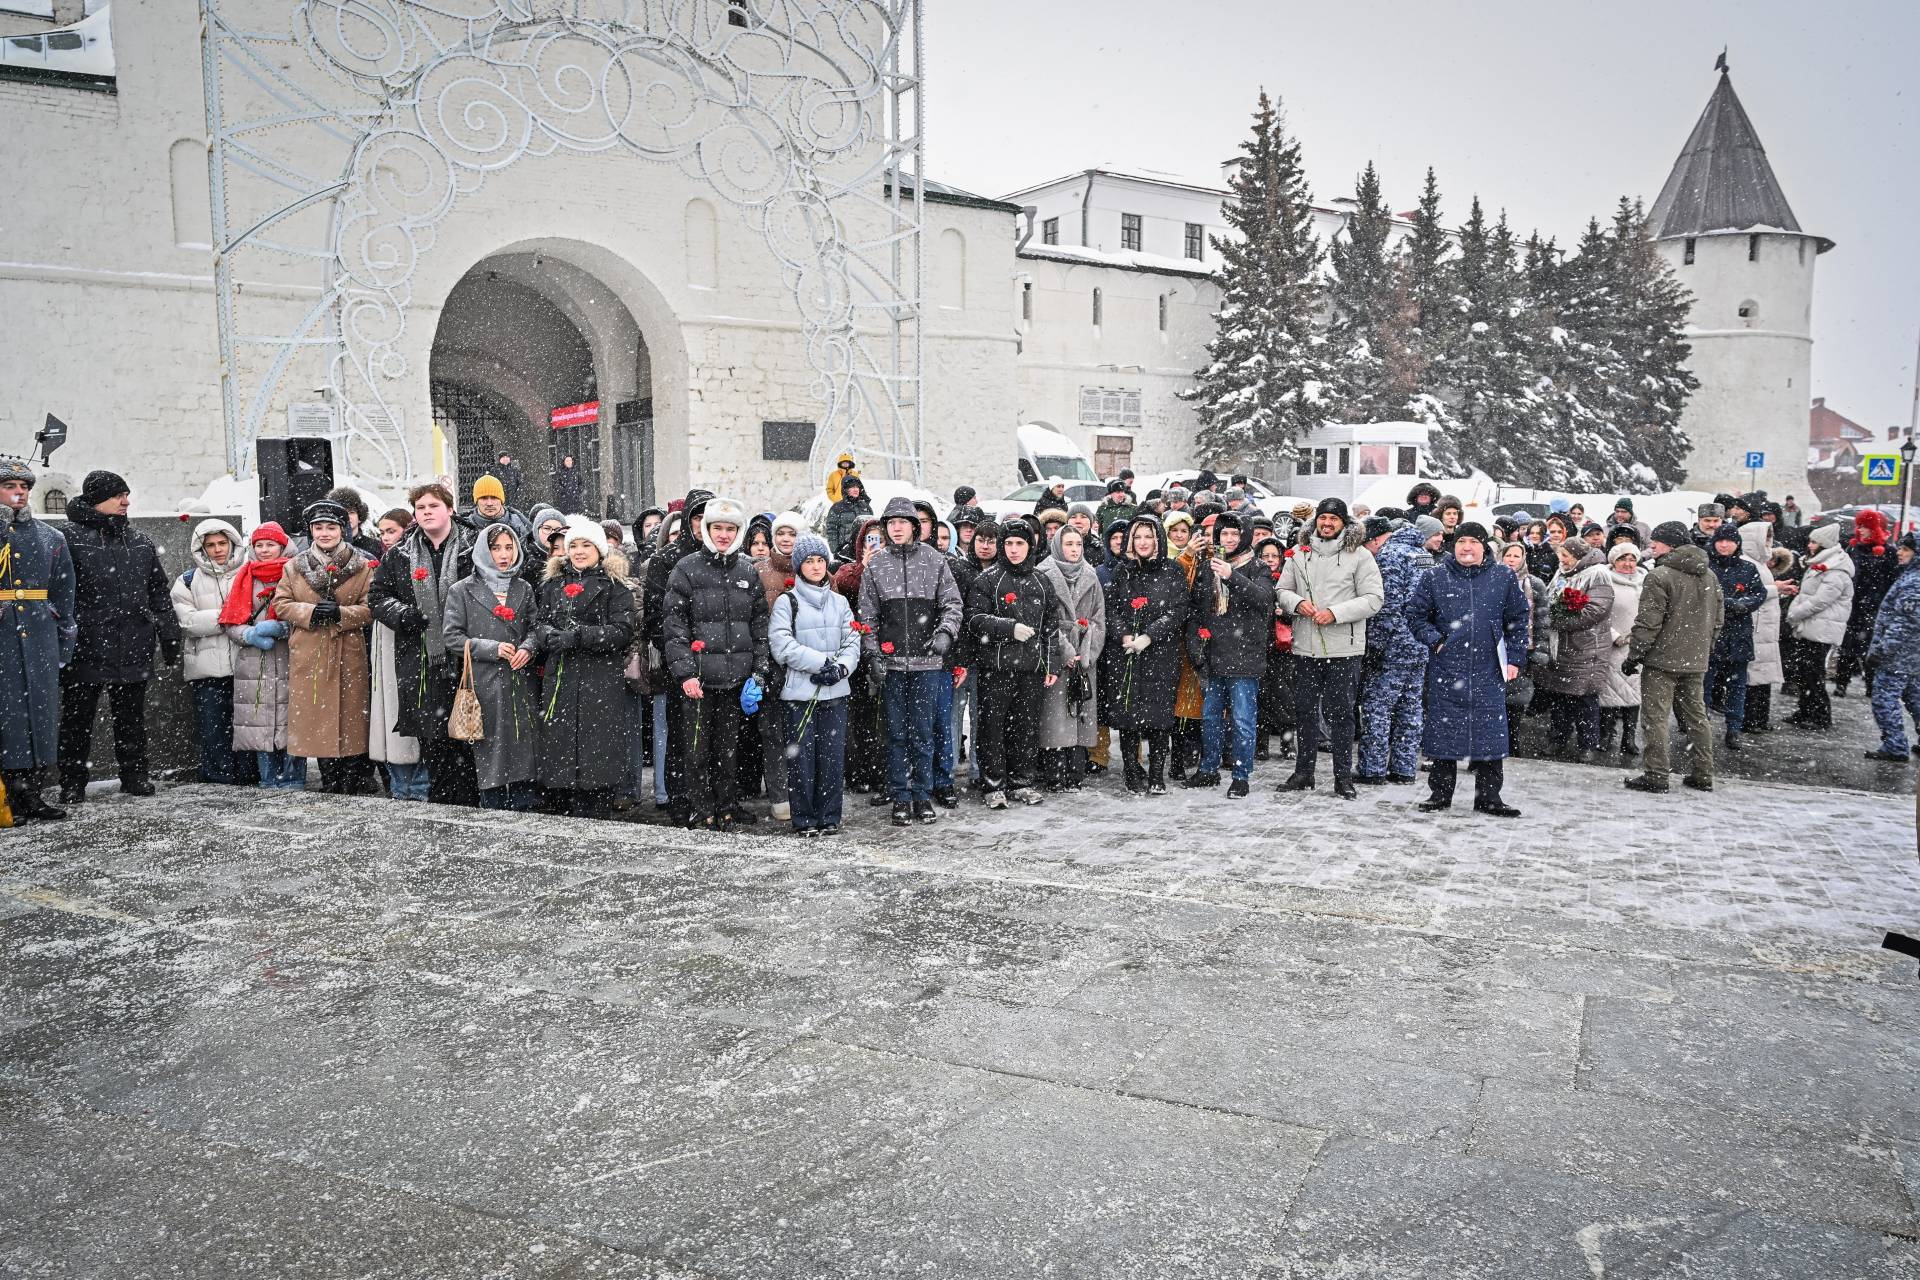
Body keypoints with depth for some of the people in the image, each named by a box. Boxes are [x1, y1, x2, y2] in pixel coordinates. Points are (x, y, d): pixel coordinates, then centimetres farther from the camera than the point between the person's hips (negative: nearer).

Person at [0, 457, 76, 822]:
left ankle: (33, 794, 11)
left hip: (39, 638, 3)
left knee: (41, 716, 4)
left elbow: (64, 596, 16)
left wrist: (65, 641, 13)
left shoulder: (50, 539, 14)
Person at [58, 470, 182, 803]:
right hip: (85, 648, -4)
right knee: (77, 718, 4)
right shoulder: (70, 537, -4)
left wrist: (170, 635, 12)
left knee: (132, 717, 12)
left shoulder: (140, 542, 13)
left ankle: (135, 775, 21)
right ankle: (72, 783, 13)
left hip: (133, 648, 4)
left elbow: (159, 592, 16)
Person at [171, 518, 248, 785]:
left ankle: (248, 779, 9)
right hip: (207, 670, 0)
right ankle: (218, 782, 5)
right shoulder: (188, 581, 12)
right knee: (213, 730, 0)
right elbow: (188, 621, -2)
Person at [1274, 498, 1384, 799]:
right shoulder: (1300, 553, 9)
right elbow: (1283, 589, 13)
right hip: (1305, 646, 4)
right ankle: (1303, 773, 22)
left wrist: (1335, 613, -17)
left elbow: (1373, 598, -6)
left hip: (1343, 648, -4)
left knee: (1339, 712, 1)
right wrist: (1297, 603, -9)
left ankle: (1343, 777, 11)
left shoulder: (1359, 556, -2)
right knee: (1304, 709, 11)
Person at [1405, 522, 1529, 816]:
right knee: (1443, 729, 4)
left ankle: (1488, 796, 11)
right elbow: (1414, 613, 9)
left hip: (1489, 672, 1)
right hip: (1445, 669, 0)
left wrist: (1514, 658, 6)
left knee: (1490, 732, 1)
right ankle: (1440, 792, 16)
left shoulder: (1504, 577, 5)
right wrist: (1434, 640, -3)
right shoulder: (1434, 577, 2)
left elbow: (1518, 620, 11)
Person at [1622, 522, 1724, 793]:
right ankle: (1703, 774, 19)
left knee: (1657, 716, -3)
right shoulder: (1709, 576, 11)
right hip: (1696, 661, 8)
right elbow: (1717, 619, 17)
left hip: (1662, 659, -8)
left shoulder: (1660, 576, -15)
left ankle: (1656, 775, -3)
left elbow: (1648, 622, -17)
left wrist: (1634, 656, -10)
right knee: (1696, 715, 14)